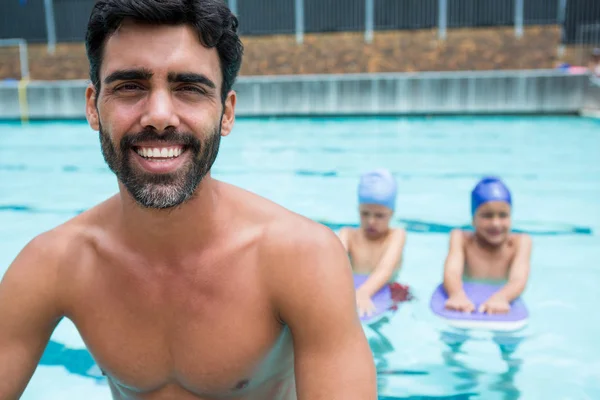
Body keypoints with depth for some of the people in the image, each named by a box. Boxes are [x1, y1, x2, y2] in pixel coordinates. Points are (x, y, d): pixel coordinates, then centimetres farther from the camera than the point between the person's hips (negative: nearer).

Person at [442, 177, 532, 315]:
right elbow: (452, 272, -22)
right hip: (466, 307, -1)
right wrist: (458, 295, -45)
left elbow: (519, 279, -21)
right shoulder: (461, 238, -3)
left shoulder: (520, 242, -3)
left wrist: (500, 297, -43)